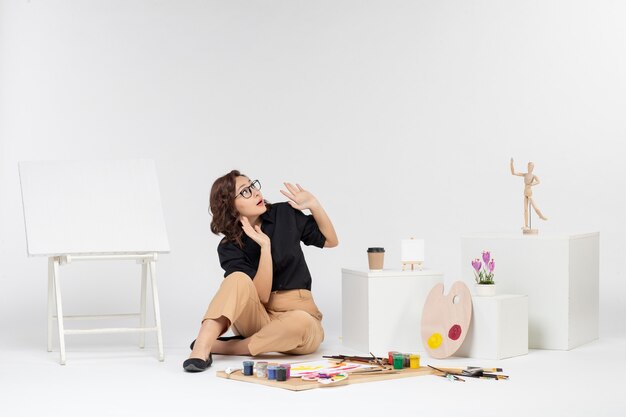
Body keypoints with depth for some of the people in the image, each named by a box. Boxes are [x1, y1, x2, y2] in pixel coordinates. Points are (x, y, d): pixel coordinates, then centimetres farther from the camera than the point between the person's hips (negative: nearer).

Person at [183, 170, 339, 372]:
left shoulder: (285, 214, 0)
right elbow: (261, 295, -16)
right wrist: (265, 246, -25)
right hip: (256, 316, -1)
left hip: (298, 314, 1)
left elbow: (330, 241, 10)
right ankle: (201, 349, -44)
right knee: (239, 279, -31)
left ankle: (223, 347, -26)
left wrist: (314, 205, -6)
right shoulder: (229, 248, -6)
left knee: (301, 323, -37)